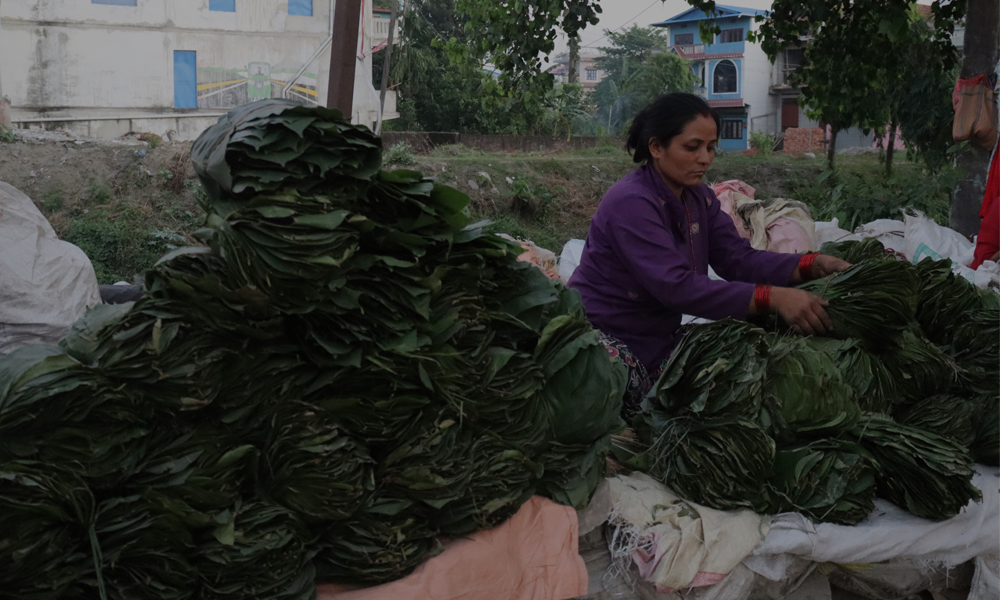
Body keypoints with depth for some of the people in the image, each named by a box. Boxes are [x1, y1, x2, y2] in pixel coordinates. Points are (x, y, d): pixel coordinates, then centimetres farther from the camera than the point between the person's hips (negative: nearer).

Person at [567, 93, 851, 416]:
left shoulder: (699, 199, 8)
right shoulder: (630, 204, -22)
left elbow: (739, 259, -2)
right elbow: (677, 287, -31)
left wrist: (814, 265, -18)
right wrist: (773, 298, -37)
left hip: (658, 340, 9)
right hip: (603, 338, -9)